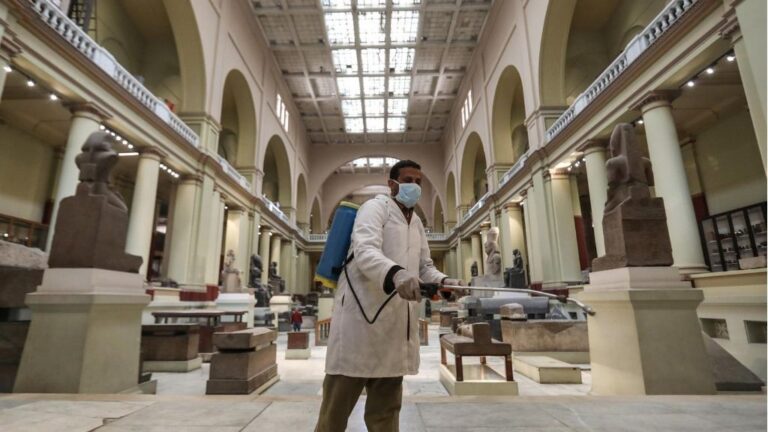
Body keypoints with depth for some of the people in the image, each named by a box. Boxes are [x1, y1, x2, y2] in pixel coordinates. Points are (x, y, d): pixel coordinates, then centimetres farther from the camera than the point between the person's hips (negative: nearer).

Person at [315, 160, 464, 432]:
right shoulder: (376, 207, -4)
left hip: (396, 324, 7)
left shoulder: (417, 223, 19)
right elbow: (364, 250, -21)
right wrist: (396, 273, -41)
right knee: (337, 404, 1)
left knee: (386, 408, 15)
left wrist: (444, 282, -2)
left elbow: (425, 267, 20)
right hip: (362, 316, -7)